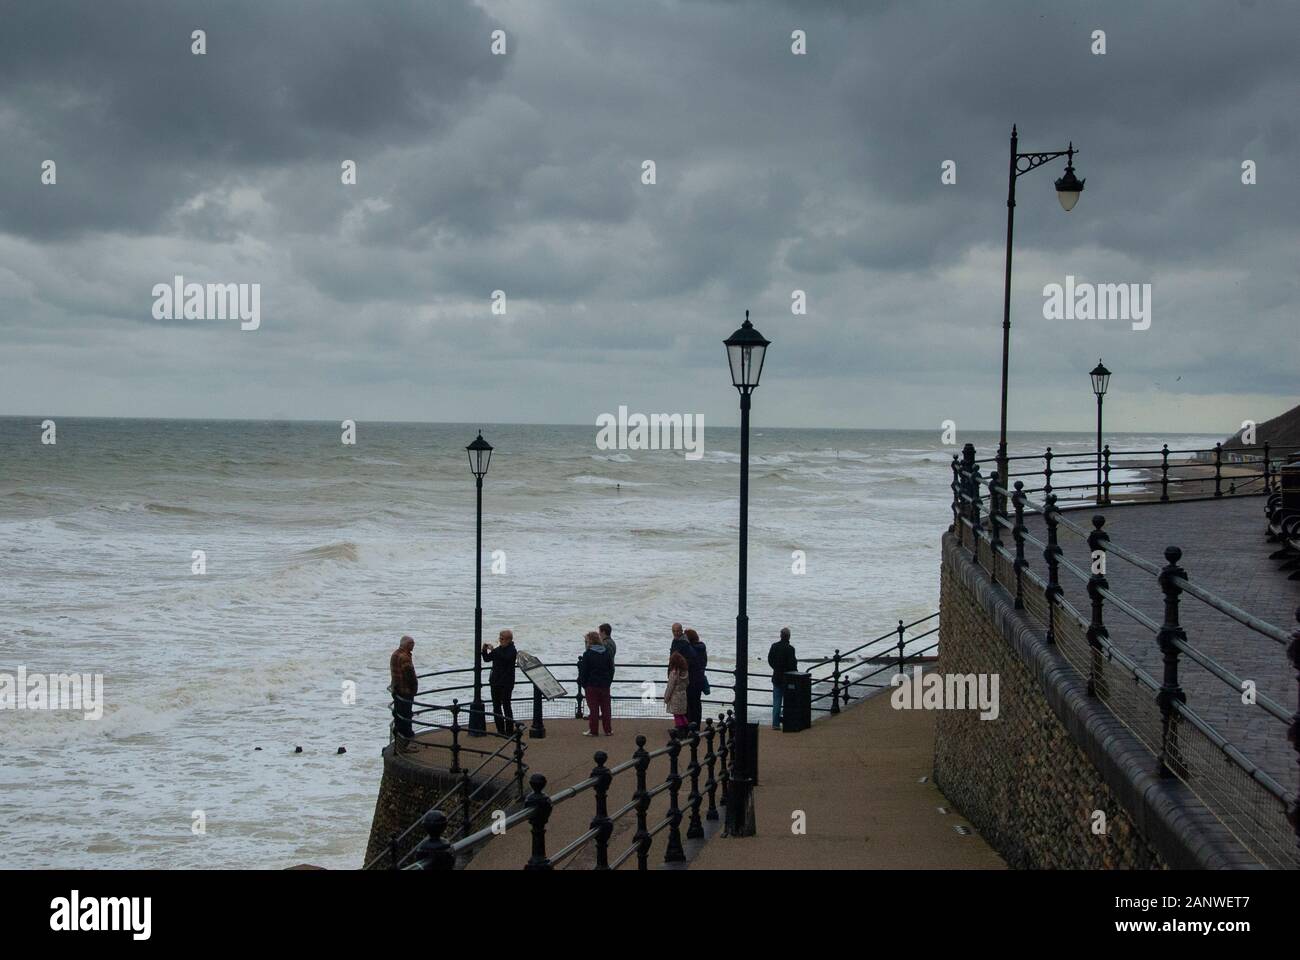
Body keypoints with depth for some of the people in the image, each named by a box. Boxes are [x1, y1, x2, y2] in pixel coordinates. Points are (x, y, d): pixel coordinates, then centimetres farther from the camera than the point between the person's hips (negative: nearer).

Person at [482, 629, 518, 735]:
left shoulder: (512, 650, -9)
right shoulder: (499, 649, 12)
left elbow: (506, 658, -28)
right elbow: (487, 659, 15)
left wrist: (493, 650, -24)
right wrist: (485, 650, -4)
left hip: (506, 683, -7)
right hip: (495, 681, 7)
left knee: (506, 705, -5)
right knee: (496, 706, 8)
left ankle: (509, 730, 0)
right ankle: (500, 729, 15)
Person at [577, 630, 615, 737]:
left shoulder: (587, 654, -13)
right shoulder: (607, 652, 3)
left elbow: (583, 671, -10)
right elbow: (611, 669, 8)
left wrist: (581, 682, 2)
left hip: (591, 685, -4)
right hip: (605, 684, 4)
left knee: (593, 708, 2)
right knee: (605, 708, 10)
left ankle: (593, 731, 4)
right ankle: (608, 730, 13)